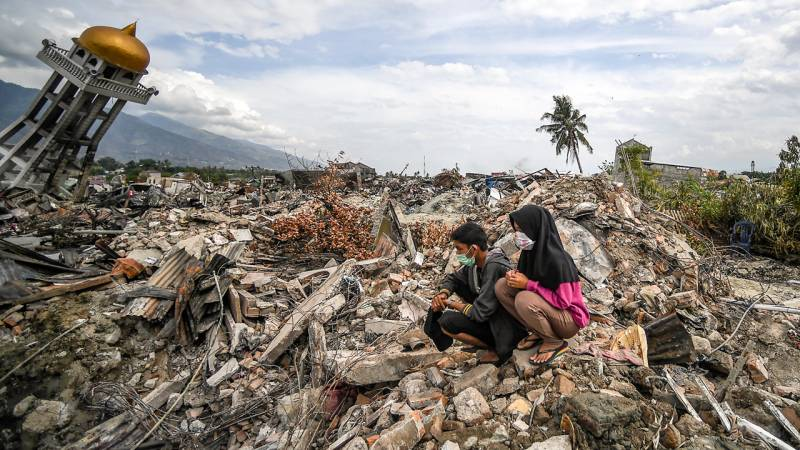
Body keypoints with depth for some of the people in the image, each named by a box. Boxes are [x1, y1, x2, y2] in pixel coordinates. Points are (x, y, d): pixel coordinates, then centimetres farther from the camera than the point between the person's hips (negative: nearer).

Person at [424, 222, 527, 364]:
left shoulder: (494, 267, -29)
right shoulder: (475, 263, -4)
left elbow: (480, 313, -29)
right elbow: (452, 278, 12)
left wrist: (452, 304, -14)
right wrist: (442, 294, -10)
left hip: (509, 327, -9)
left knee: (446, 322, -19)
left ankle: (496, 349, -1)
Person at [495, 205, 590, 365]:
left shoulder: (557, 260, -29)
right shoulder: (532, 249, -7)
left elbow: (563, 301, -25)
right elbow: (529, 279, 8)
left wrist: (528, 284, -26)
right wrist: (516, 276, -15)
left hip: (569, 319, -7)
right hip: (547, 307, 7)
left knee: (524, 300, -33)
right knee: (501, 286, -8)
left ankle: (555, 342, -6)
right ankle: (538, 332, 4)